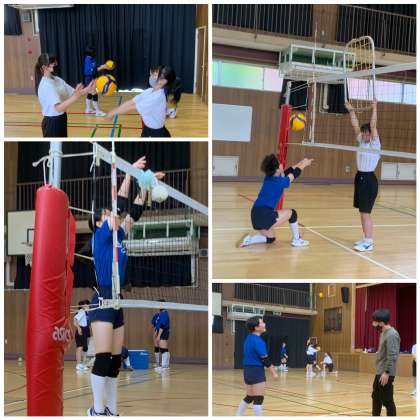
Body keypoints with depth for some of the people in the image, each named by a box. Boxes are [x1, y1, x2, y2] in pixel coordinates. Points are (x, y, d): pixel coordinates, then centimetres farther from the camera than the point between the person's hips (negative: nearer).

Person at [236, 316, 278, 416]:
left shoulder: (249, 338, 11)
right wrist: (273, 372, -10)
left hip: (248, 370, 9)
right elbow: (265, 359, -17)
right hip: (256, 371, -9)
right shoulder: (257, 340, -17)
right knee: (258, 399, -5)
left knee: (249, 397, 18)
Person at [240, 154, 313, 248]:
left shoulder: (268, 178, 14)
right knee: (292, 213, 12)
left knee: (270, 238, 27)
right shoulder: (281, 181, -6)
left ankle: (249, 240, 5)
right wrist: (304, 164, 31)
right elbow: (295, 173, 12)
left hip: (256, 216, 8)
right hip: (265, 216, -8)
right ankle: (296, 240, 24)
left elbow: (287, 172, 29)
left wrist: (301, 163, 38)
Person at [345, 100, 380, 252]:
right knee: (362, 211, 11)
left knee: (365, 212, -9)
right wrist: (351, 110, 7)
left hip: (369, 179, -8)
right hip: (360, 177, 8)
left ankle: (368, 242, -8)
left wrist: (374, 108, -26)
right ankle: (366, 238, 19)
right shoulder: (362, 142, 10)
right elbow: (356, 126, 11)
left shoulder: (375, 144, -9)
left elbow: (373, 125, -20)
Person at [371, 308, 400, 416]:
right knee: (376, 398, 20)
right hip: (379, 373, 10)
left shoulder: (391, 334, -19)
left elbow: (392, 356, -24)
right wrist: (381, 372, 19)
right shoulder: (384, 333, 12)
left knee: (387, 401, -4)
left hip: (385, 374, -10)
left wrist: (386, 372, -26)